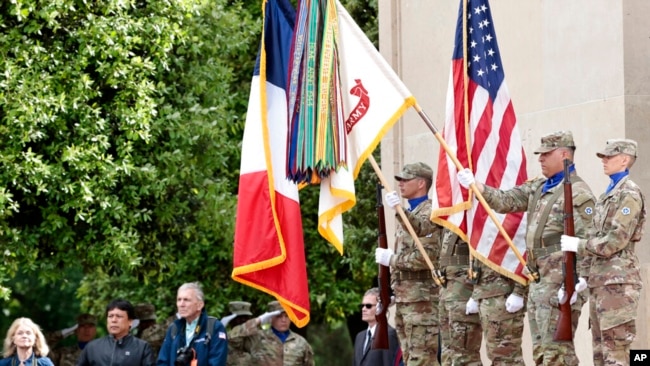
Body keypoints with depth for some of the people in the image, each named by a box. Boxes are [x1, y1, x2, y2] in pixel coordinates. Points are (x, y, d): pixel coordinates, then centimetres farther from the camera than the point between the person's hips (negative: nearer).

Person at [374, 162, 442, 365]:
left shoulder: (430, 213, -10)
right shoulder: (407, 214, 19)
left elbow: (427, 257, -21)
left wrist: (391, 259, -13)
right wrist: (391, 290, 16)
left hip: (422, 298, -10)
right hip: (403, 297, 10)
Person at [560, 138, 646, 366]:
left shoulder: (629, 194, -10)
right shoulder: (609, 193, 19)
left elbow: (616, 240, -17)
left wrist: (578, 245, -10)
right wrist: (587, 276, 15)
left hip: (617, 281, -10)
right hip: (600, 280, 10)